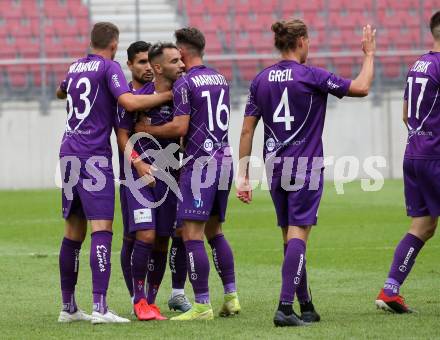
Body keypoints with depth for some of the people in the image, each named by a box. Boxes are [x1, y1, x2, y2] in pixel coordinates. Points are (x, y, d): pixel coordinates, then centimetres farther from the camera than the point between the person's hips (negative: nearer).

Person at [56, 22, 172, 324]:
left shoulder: (75, 67, 16)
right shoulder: (109, 67, -5)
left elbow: (61, 92, 38)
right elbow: (128, 102, -21)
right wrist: (168, 96, -12)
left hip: (69, 155, 8)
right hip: (94, 157, -8)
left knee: (73, 233, 12)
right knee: (102, 230, -12)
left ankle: (68, 307, 16)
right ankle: (100, 308, -21)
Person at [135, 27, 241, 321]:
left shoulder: (185, 83, -10)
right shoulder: (220, 80, 15)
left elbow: (180, 128, -15)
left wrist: (147, 129, -2)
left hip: (200, 163, -8)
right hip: (224, 158, 8)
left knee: (192, 234, -7)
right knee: (214, 231, 17)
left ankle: (202, 306, -10)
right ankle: (231, 296, 13)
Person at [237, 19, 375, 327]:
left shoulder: (261, 80, 6)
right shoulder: (311, 76, -9)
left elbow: (247, 130, 7)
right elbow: (361, 87, -5)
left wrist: (243, 175, 10)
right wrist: (369, 54, 11)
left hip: (275, 169, 6)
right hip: (306, 168, -6)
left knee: (290, 237, 13)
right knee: (298, 235, -9)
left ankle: (306, 307, 19)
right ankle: (285, 307, -19)